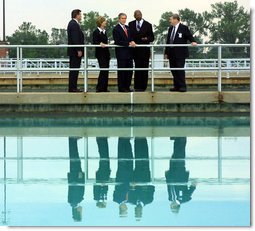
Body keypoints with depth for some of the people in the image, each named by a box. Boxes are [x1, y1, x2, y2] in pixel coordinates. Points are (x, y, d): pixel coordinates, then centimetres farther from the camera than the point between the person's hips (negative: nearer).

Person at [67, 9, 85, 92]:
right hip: (75, 51, -11)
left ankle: (72, 87, 14)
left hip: (73, 51, 11)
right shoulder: (74, 24, -16)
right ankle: (72, 88, -8)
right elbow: (75, 39, -21)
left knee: (73, 70, 12)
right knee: (74, 69, -9)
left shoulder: (72, 23, 17)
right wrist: (79, 50, -22)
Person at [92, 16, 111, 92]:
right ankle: (99, 88, -11)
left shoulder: (104, 31, 16)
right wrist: (100, 44, -33)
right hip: (100, 53, -8)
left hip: (106, 53, 8)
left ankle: (104, 88, 12)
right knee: (103, 70, -14)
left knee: (106, 71, 7)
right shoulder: (96, 32, -8)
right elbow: (94, 42, -17)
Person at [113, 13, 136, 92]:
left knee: (129, 71, 5)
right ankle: (121, 88, 3)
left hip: (129, 53, 7)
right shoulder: (116, 29, -6)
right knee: (121, 71, -2)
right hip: (121, 53, -7)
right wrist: (129, 44, -18)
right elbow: (118, 42, -14)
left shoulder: (127, 28, 17)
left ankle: (127, 87, 12)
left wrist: (132, 42, -3)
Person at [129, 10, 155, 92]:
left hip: (145, 51, -2)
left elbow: (152, 38, 2)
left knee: (144, 69, 0)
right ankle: (137, 86, 5)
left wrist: (147, 39, -18)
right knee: (137, 68, 3)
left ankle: (143, 86, 4)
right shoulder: (131, 24, 10)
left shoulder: (147, 25, 2)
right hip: (136, 50, 2)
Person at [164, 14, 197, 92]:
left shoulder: (184, 28, -3)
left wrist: (193, 41, -29)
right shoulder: (170, 29, 16)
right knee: (173, 70, 6)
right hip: (172, 54, 6)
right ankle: (177, 86, 12)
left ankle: (182, 86, -3)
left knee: (180, 70, -7)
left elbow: (189, 36, -7)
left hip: (180, 54, -6)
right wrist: (166, 52, 16)